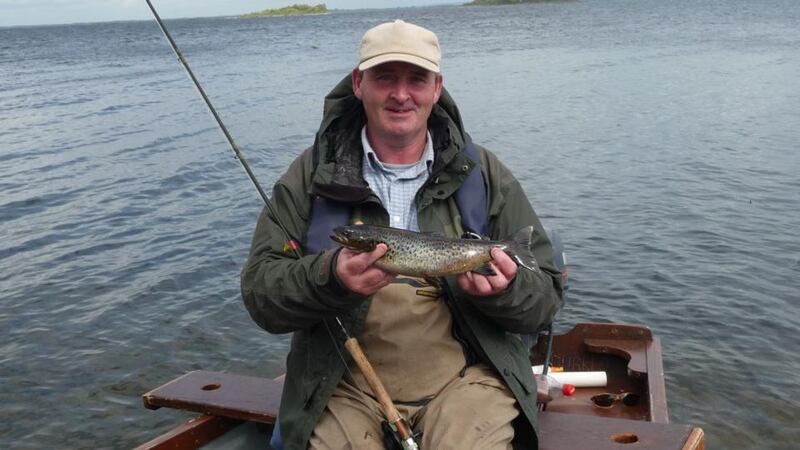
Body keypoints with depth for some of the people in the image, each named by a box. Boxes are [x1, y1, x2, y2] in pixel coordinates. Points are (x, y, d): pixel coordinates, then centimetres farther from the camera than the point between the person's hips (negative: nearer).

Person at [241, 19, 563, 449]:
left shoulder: (484, 174, 3)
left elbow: (544, 300, 3)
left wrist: (505, 287, -20)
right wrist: (331, 277, -25)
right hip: (345, 386, 1)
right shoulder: (311, 174, 1)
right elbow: (259, 293, -5)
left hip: (463, 377, 0)